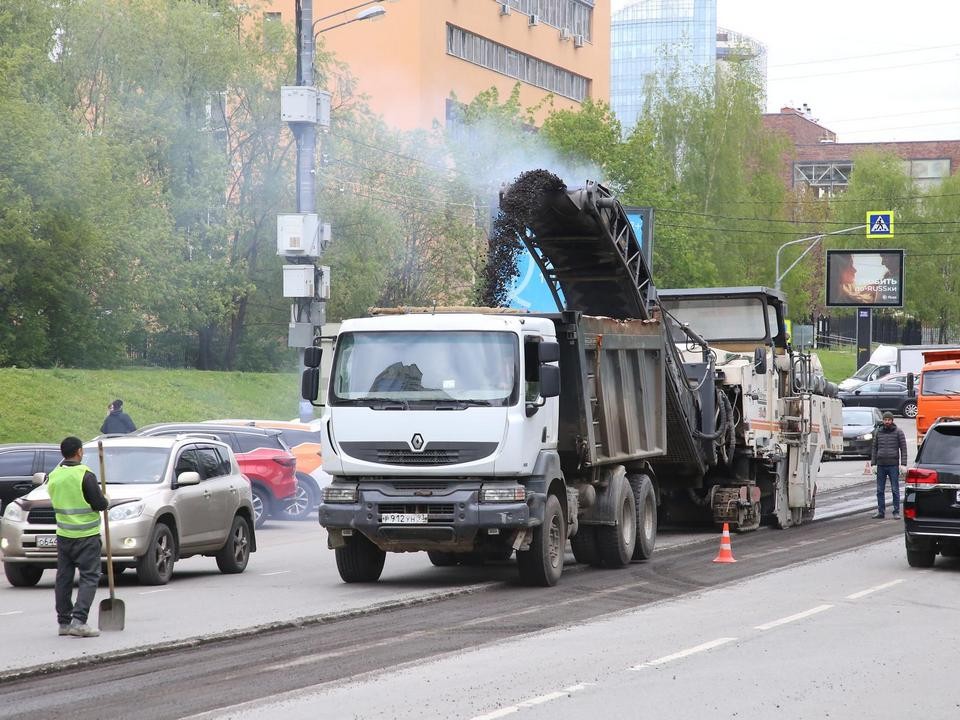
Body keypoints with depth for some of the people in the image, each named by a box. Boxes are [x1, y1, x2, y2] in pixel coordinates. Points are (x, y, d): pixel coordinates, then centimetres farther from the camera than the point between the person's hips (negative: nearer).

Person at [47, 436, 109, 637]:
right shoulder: (85, 475, -16)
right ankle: (79, 621, -15)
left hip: (63, 535, 6)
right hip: (86, 536, -6)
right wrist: (105, 501, 7)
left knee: (64, 579, 12)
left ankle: (64, 622, 15)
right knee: (89, 577, -3)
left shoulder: (53, 476, 5)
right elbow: (99, 504, -17)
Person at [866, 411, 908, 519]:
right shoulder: (878, 432, 11)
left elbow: (903, 449, -1)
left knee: (895, 490, -1)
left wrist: (903, 464, -10)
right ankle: (881, 512, 10)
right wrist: (872, 463, 7)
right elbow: (875, 448, 15)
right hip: (881, 465, 4)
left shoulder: (898, 432, 1)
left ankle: (896, 512, 4)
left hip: (893, 465, -4)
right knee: (880, 490, 4)